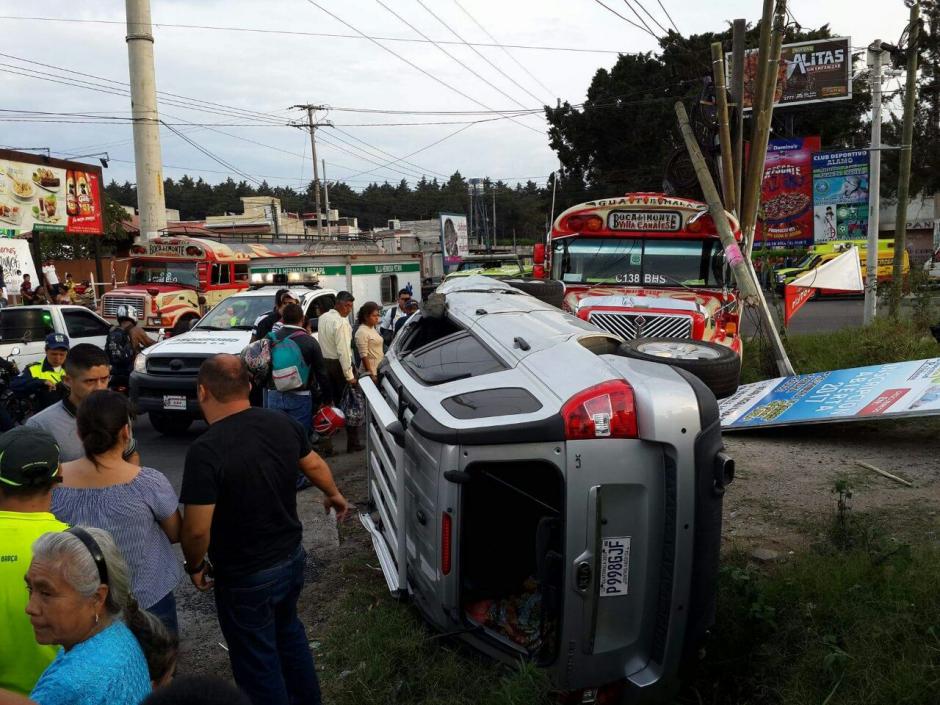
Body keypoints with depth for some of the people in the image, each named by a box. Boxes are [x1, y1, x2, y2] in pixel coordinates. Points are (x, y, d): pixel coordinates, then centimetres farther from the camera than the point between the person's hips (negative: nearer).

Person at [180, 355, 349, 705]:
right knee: (288, 631, 30)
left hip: (245, 577, -7)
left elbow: (197, 530, -25)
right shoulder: (283, 424, -8)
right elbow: (315, 465, 9)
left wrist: (195, 566, -3)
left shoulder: (205, 450, -27)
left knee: (257, 662, 15)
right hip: (292, 557, 7)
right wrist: (334, 495, 29)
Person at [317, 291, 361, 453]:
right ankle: (352, 443, 2)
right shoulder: (341, 322, -18)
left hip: (325, 362, 8)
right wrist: (349, 375, -20)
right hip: (339, 365, -8)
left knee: (331, 402, 14)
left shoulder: (323, 318, 7)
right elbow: (343, 350, -22)